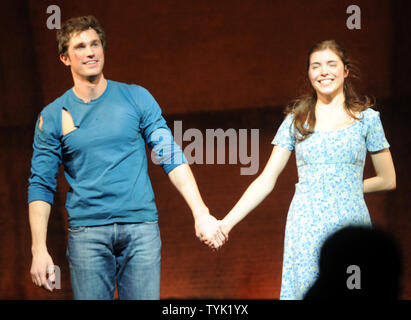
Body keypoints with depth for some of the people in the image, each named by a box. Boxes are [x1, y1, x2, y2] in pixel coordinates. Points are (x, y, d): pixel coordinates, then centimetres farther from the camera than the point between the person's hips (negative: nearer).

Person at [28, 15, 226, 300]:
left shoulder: (136, 98, 6)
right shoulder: (53, 117, 5)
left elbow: (171, 157, 3)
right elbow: (41, 185, 5)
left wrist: (201, 213, -7)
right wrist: (39, 249, -5)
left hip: (141, 226, 1)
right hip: (87, 231, 0)